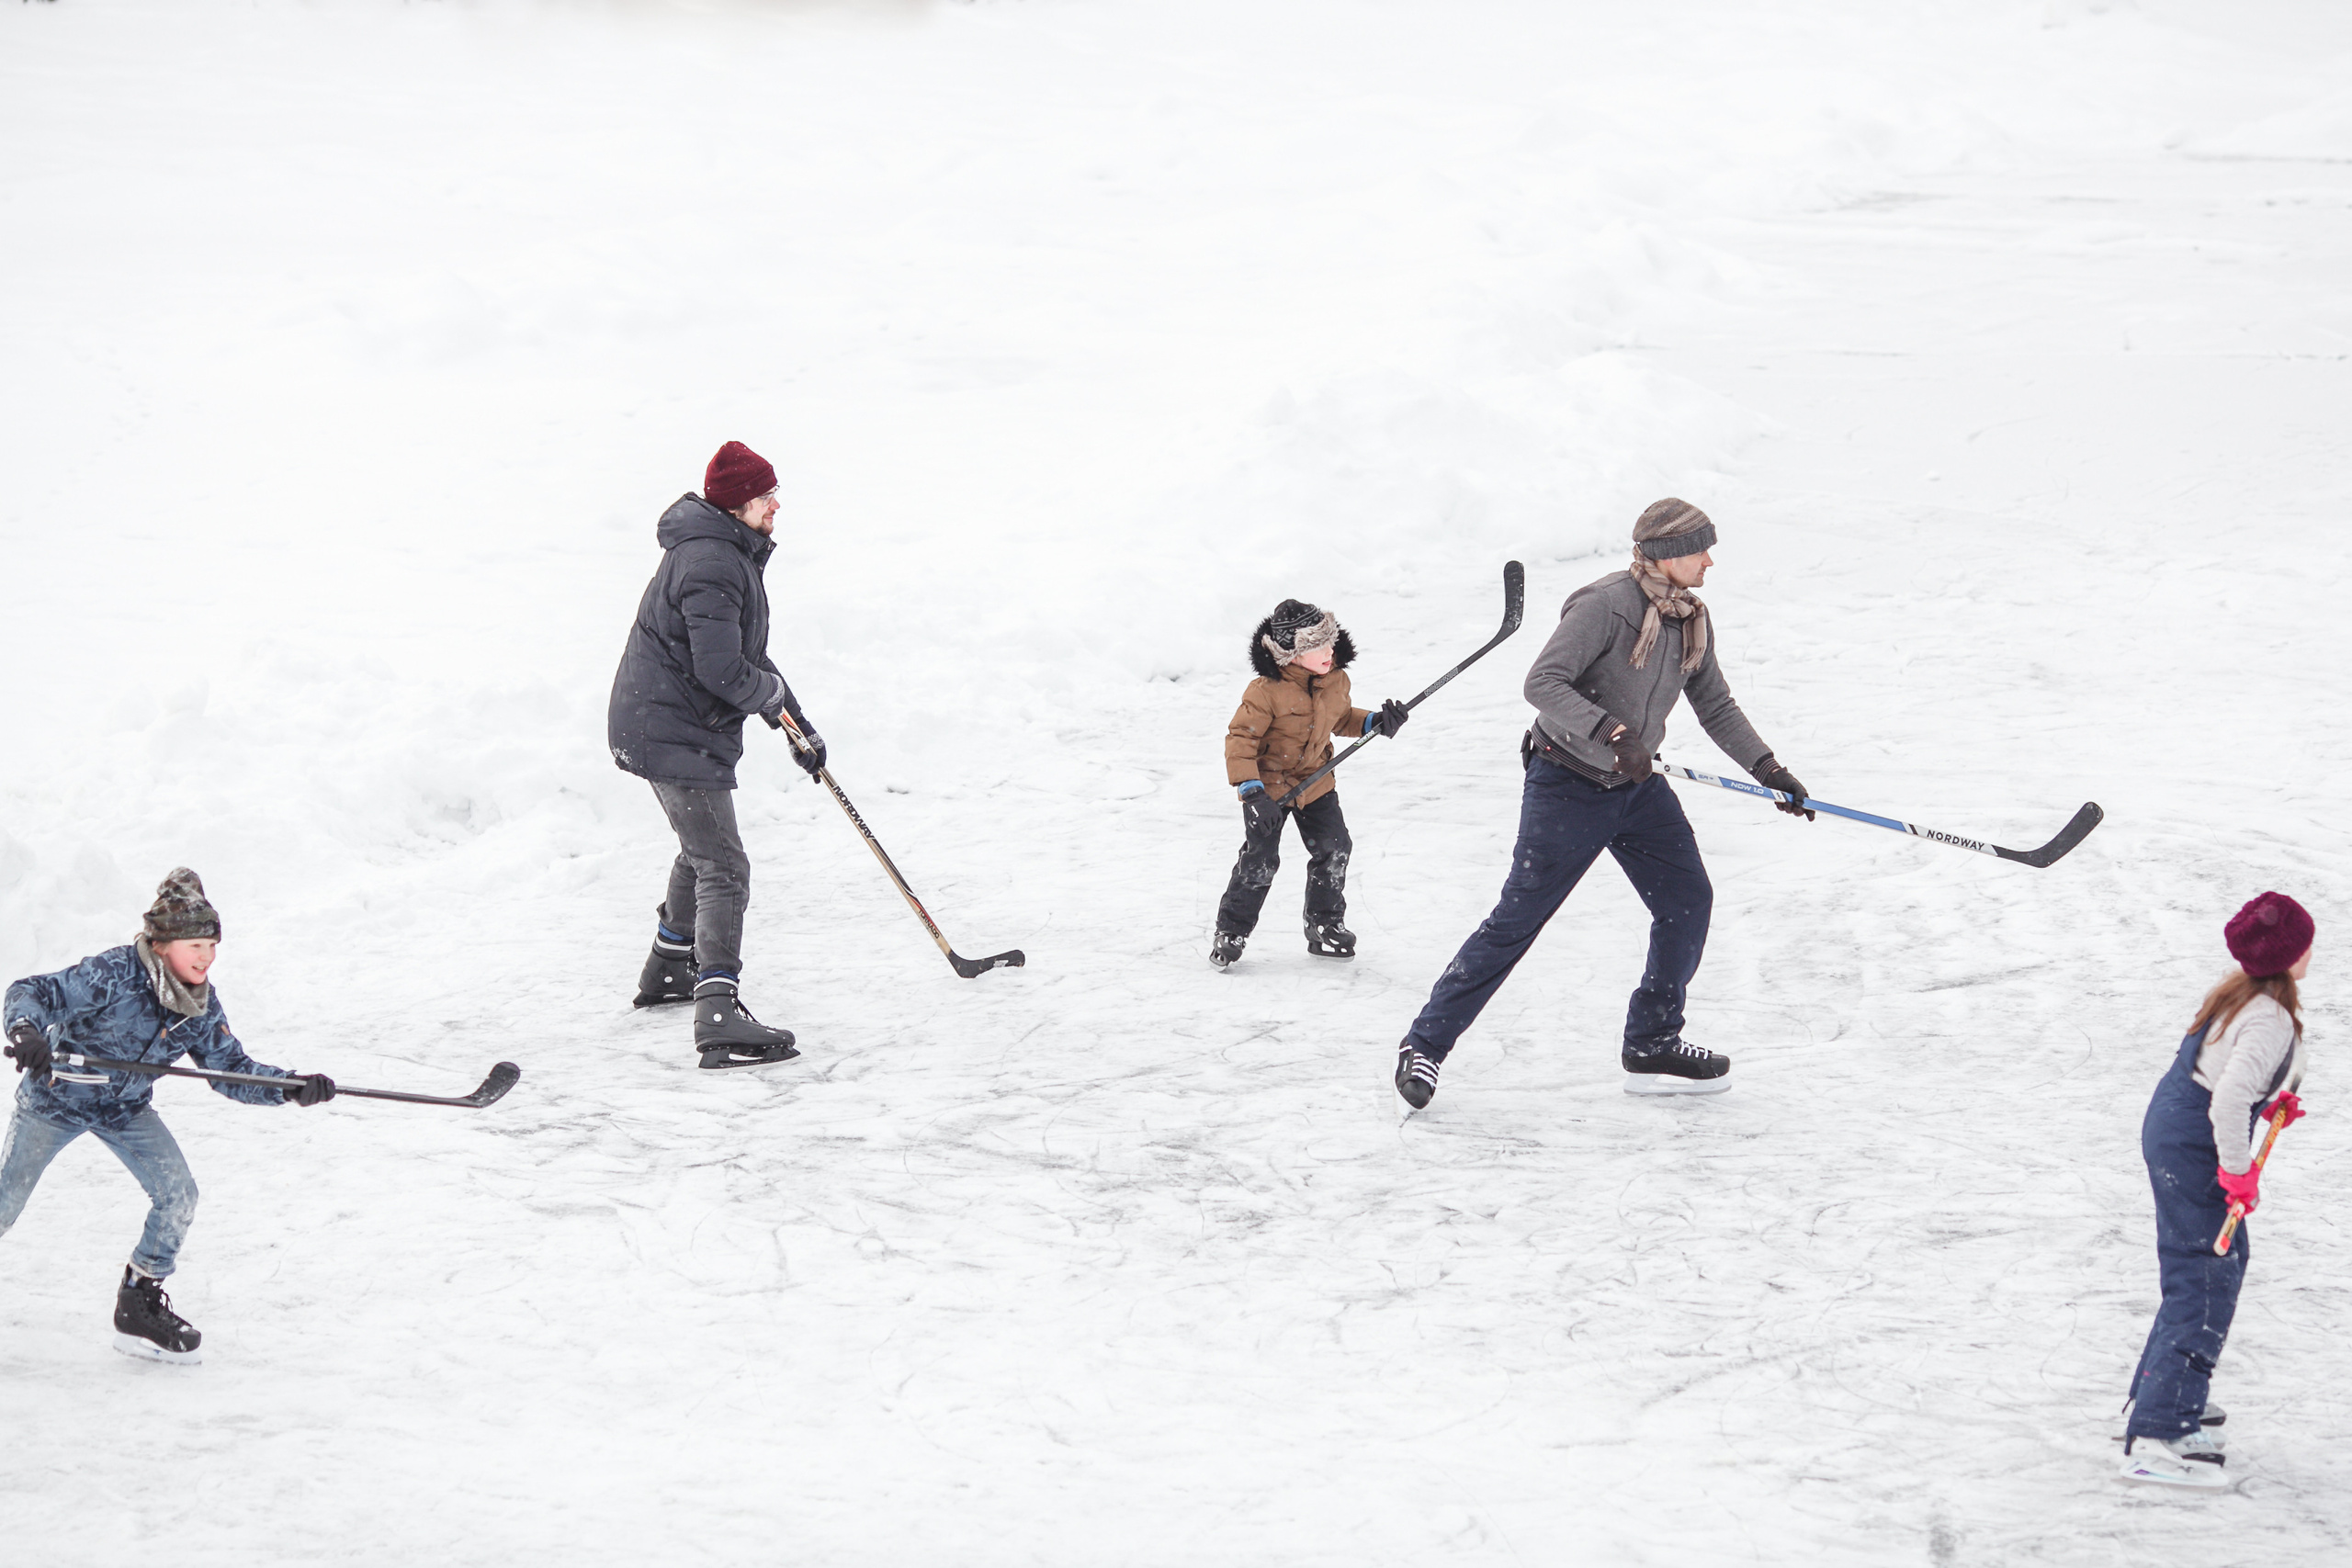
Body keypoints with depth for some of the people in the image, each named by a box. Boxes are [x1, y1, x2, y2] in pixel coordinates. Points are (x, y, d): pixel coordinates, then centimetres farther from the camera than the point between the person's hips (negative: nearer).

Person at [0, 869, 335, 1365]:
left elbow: (233, 1073, -6)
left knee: (177, 1194, -12)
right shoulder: (114, 975, -30)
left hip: (126, 1109, 5)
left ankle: (140, 1306, 5)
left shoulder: (202, 1005, -11)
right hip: (55, 1097, -5)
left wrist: (292, 1088, -22)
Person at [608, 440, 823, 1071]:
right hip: (674, 733, -11)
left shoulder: (733, 555, 14)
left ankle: (668, 968, 47)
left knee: (702, 851, 29)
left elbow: (747, 657, 23)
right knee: (723, 869, -16)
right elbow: (722, 669, -29)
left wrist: (800, 728, 21)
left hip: (662, 723, 11)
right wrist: (771, 694, -9)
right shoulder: (710, 565, -23)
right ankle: (719, 1018, -25)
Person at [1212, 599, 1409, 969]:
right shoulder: (1266, 691, -26)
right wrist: (1251, 791, -29)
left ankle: (1325, 926, 21)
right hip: (1269, 784, -6)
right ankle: (1230, 932, 9)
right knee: (1260, 862, -8)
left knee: (1333, 851, 2)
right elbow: (1240, 738, -22)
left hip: (1315, 783, 6)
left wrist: (1373, 723, -1)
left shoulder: (1335, 681, -5)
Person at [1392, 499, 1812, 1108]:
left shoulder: (1691, 619, 3)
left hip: (1637, 788, 7)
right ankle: (1425, 1045, 6)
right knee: (1515, 922, -4)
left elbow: (1715, 705, 14)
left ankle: (1652, 1047, 15)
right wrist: (1612, 733, -38)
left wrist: (1768, 768, 7)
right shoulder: (1605, 606, -22)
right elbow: (1543, 683, -28)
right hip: (1568, 786, -7)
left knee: (1689, 899, 2)